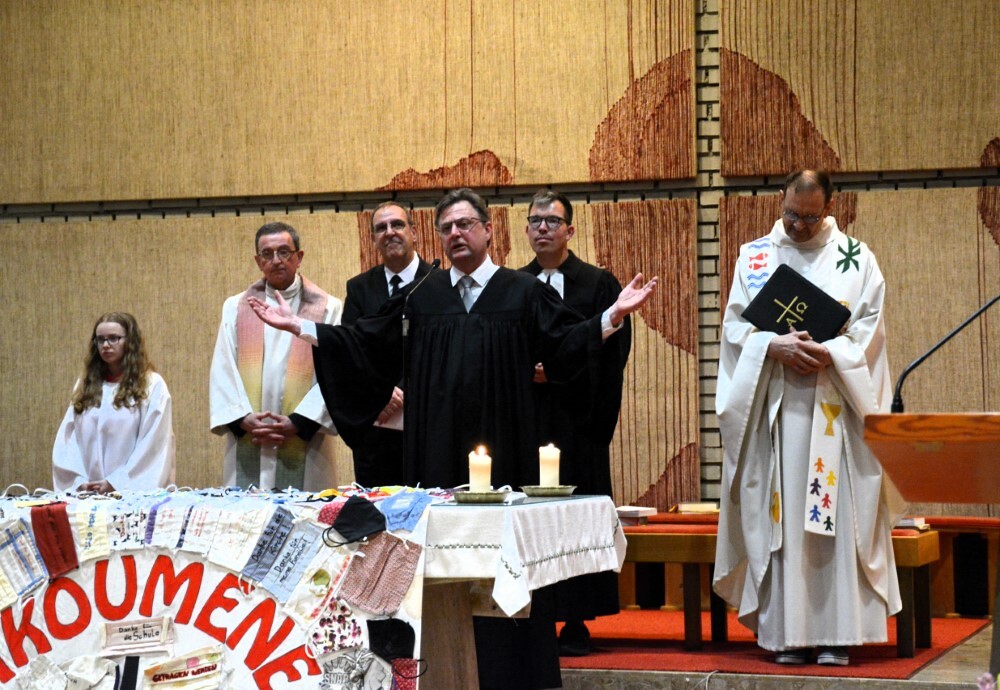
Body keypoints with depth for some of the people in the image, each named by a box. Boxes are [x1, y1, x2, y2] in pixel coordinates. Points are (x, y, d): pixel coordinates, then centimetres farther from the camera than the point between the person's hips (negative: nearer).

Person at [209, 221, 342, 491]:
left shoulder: (327, 309, 6)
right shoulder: (235, 308, 13)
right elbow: (223, 372, 6)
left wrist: (297, 423, -11)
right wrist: (243, 420, -8)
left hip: (305, 445, -2)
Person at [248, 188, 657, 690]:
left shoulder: (524, 293, 5)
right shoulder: (420, 298, 12)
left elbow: (564, 346, -4)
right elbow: (366, 345, 13)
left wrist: (613, 316, -20)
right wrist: (299, 327, 10)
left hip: (503, 453, -2)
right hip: (437, 457, 2)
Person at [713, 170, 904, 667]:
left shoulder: (855, 257, 7)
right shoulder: (754, 257, 10)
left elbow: (869, 328, 2)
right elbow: (735, 325, 3)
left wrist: (829, 354, -15)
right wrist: (775, 347, -15)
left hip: (835, 404, -1)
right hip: (774, 405, 1)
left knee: (837, 514, -4)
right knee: (778, 516, -2)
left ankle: (835, 634, -2)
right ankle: (786, 633, 0)